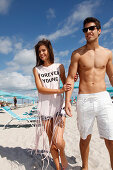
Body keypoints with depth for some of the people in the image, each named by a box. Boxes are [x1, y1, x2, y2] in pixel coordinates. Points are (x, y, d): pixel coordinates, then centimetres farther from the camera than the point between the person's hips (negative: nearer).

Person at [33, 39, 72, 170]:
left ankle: (62, 154, 25)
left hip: (58, 106, -1)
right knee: (51, 143, 8)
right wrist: (59, 90, -16)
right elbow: (40, 89, -5)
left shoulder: (59, 66, 7)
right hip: (44, 108, 1)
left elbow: (66, 84, 16)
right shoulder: (36, 69, 7)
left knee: (58, 141, -11)